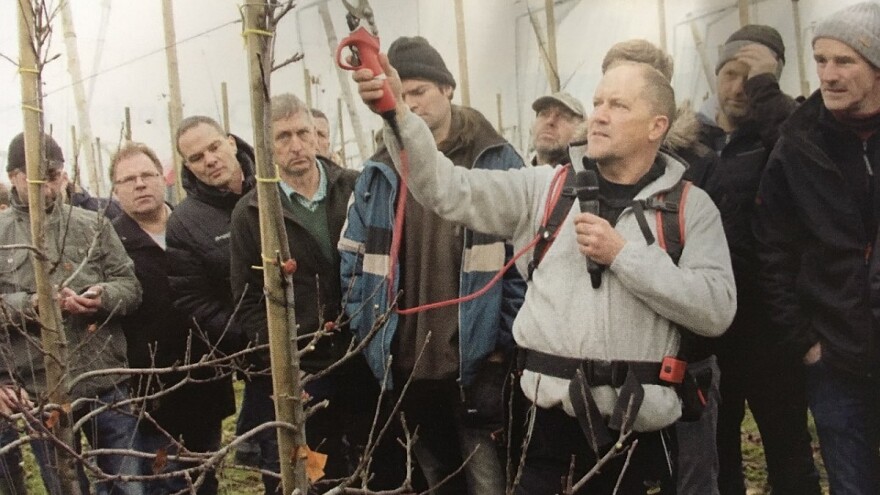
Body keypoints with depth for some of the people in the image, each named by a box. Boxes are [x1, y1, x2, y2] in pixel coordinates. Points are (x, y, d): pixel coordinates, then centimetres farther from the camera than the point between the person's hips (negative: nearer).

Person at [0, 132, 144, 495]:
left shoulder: (93, 225, 6)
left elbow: (130, 286, 5)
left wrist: (103, 296, -16)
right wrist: (30, 305, -19)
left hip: (106, 383, 2)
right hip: (40, 393, -1)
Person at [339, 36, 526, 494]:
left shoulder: (496, 161, -4)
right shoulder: (379, 173, 5)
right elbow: (355, 264, 10)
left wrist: (505, 343, -7)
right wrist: (371, 339, 4)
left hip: (477, 363, -4)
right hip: (405, 366, 4)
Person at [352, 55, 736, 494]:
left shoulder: (691, 206, 3)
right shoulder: (545, 188, 8)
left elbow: (716, 309, -7)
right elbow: (448, 190, -1)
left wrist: (623, 254, -11)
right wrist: (398, 114, -13)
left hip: (640, 432, -1)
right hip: (551, 423, 1)